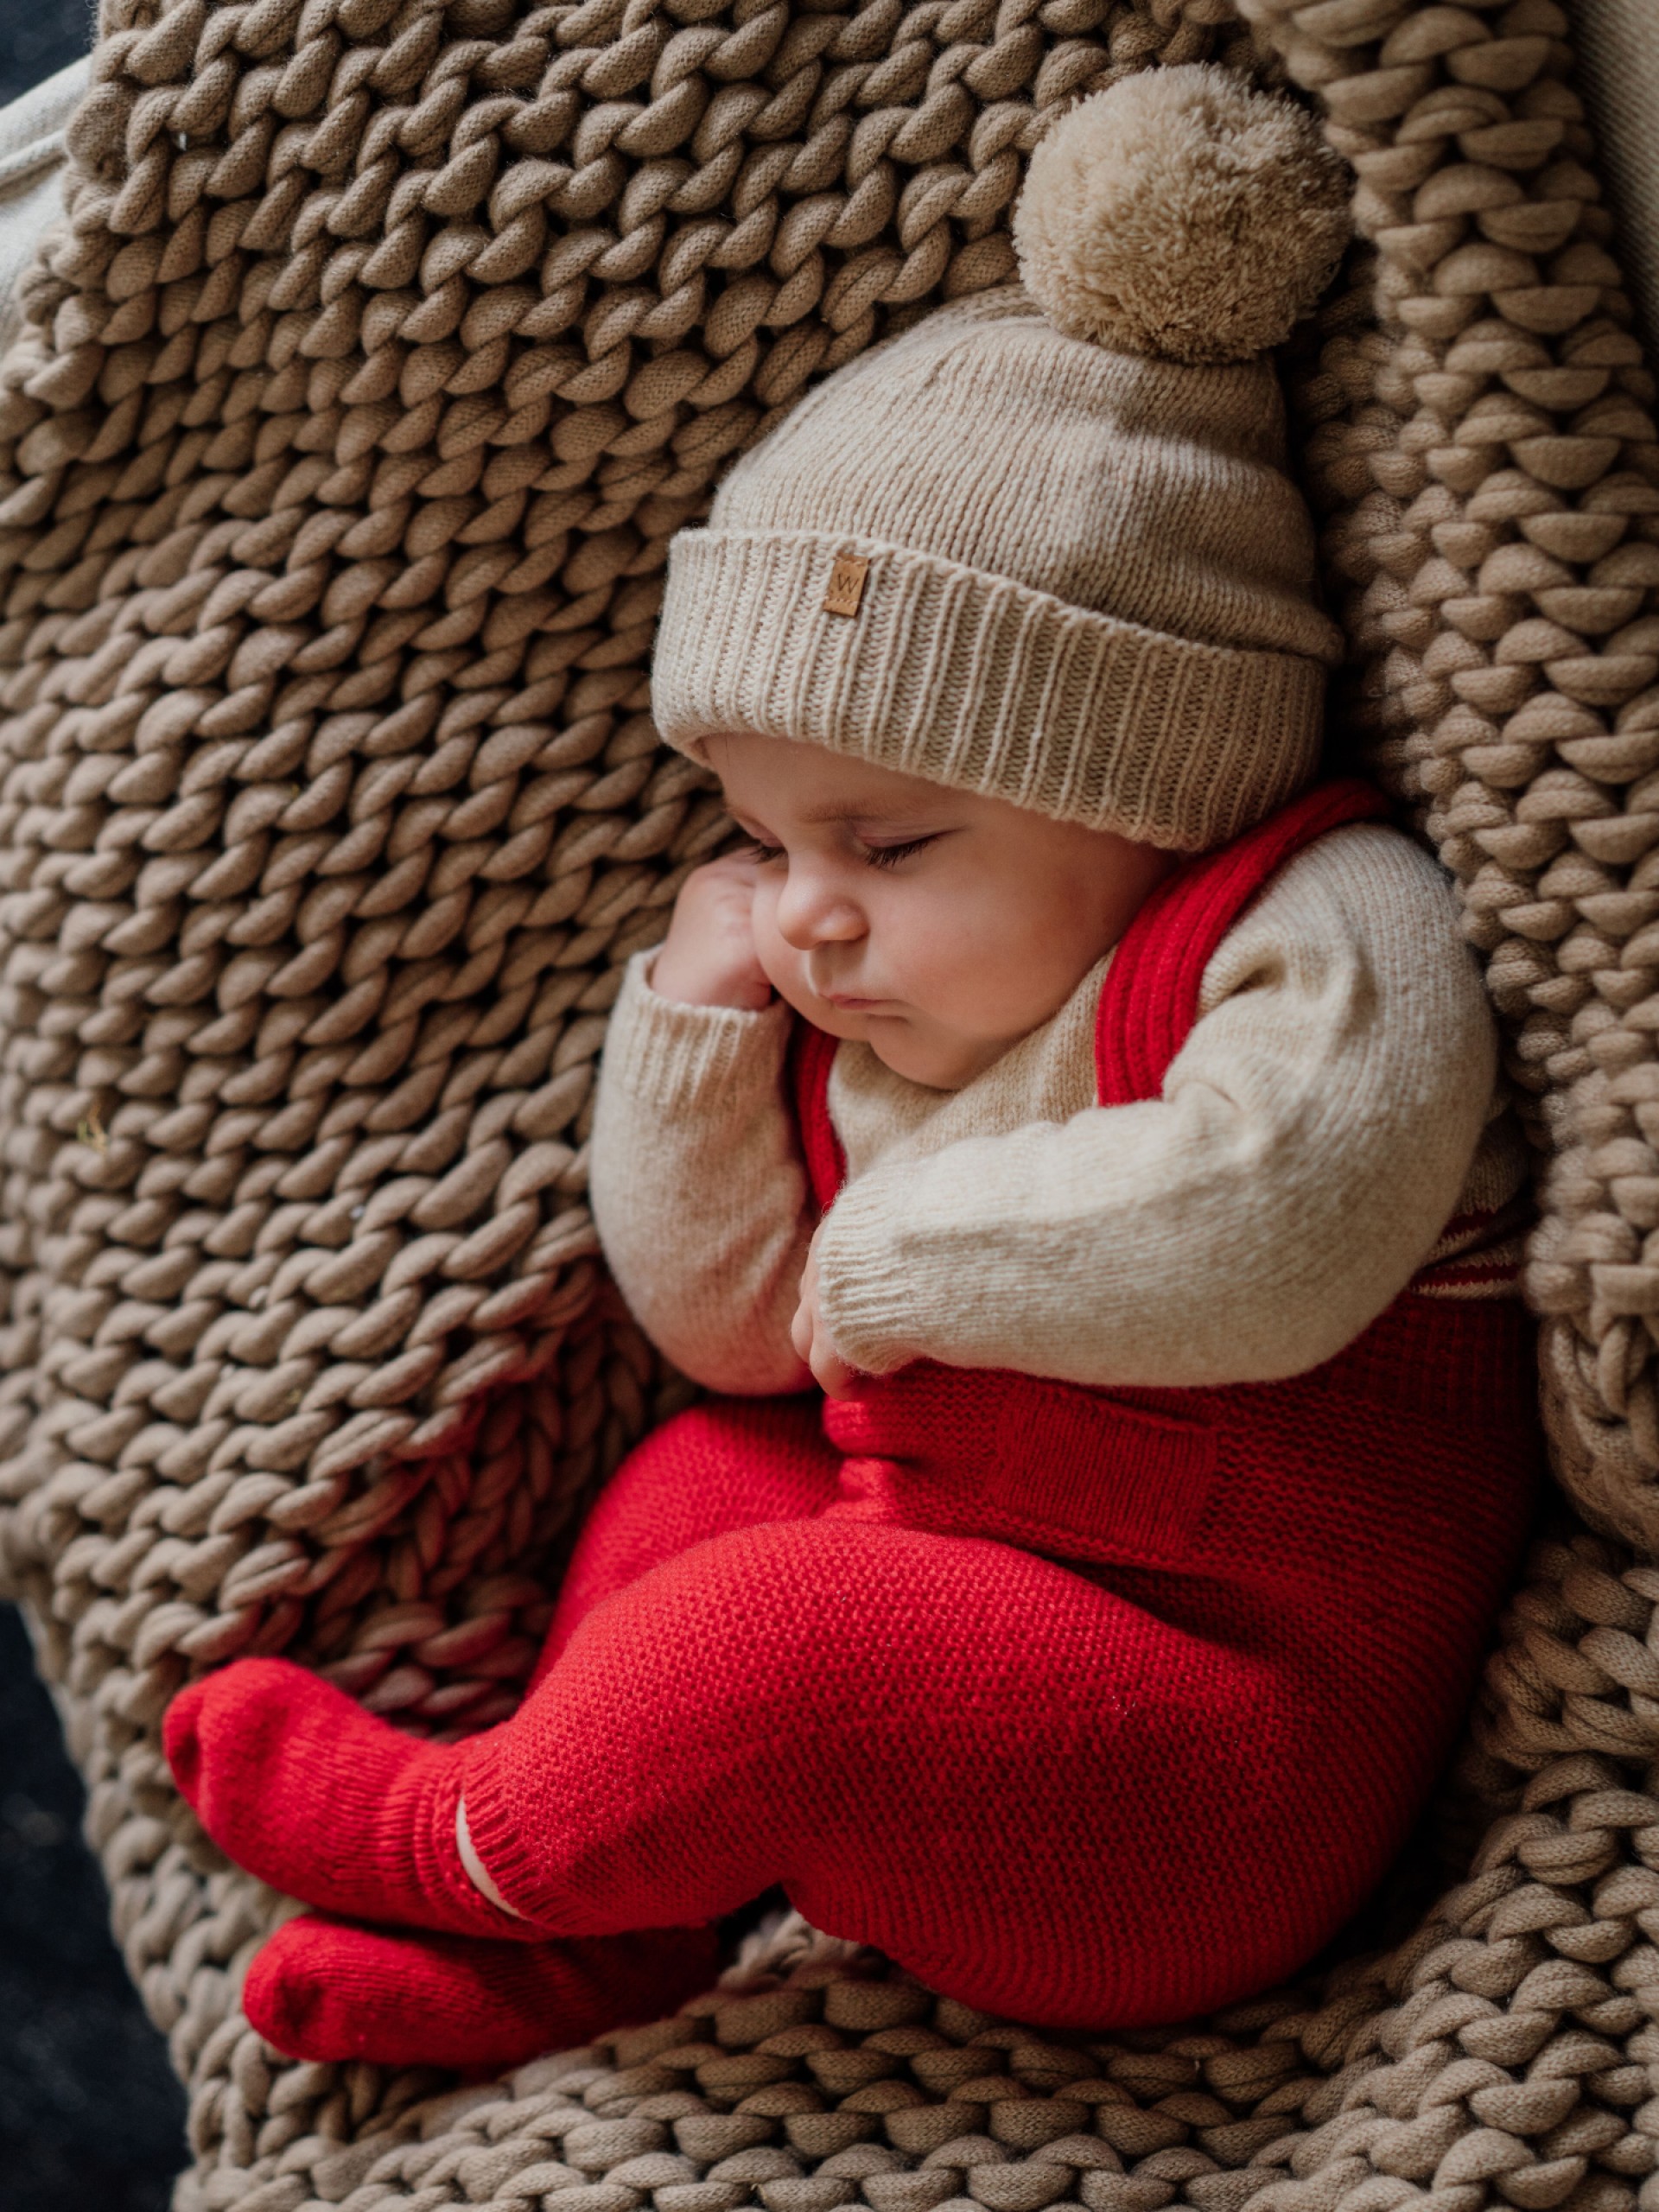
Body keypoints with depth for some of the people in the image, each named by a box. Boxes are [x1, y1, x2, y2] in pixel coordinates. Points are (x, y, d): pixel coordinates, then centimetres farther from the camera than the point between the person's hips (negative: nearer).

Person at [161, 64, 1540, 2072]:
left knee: (790, 1634, -24)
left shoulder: (1321, 929, -12)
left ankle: (461, 1845, 5)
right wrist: (695, 1023, 5)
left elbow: (1263, 1234, -32)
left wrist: (911, 1250, -17)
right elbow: (734, 1332, 19)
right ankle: (601, 1937, 6)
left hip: (1216, 1797, -9)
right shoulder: (873, 1022, 12)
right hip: (964, 1635, 9)